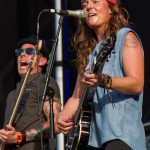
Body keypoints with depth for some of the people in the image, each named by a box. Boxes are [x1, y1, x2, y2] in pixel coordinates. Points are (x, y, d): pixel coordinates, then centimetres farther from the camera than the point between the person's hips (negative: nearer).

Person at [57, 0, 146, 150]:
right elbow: (77, 96, 19)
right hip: (93, 138, 7)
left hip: (122, 134, -7)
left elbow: (137, 84, -13)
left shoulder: (126, 37, -1)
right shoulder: (88, 49, 18)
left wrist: (103, 80, -28)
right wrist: (63, 115, -1)